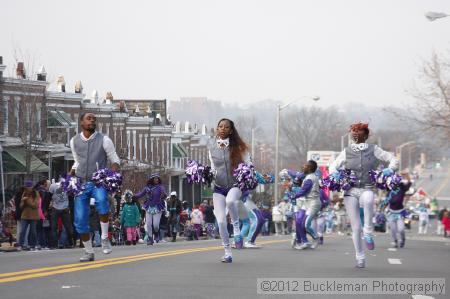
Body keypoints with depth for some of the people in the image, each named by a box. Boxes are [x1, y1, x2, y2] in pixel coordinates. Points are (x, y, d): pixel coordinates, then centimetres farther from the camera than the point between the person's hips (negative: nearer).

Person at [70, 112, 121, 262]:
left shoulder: (104, 140, -3)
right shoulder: (74, 141, 7)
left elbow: (114, 159, 3)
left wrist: (114, 172, -16)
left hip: (98, 183, -4)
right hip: (81, 183, 4)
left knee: (101, 199, -38)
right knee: (80, 221, -1)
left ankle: (105, 238, -25)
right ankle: (89, 253, 16)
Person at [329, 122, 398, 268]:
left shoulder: (374, 150, 5)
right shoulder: (346, 152, 9)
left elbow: (393, 160, 10)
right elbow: (333, 166, 20)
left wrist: (390, 170, -11)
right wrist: (334, 175, -2)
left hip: (367, 189, -2)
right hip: (350, 191, 2)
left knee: (368, 200, -41)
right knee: (356, 227, -2)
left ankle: (368, 232, -28)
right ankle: (360, 258, 12)